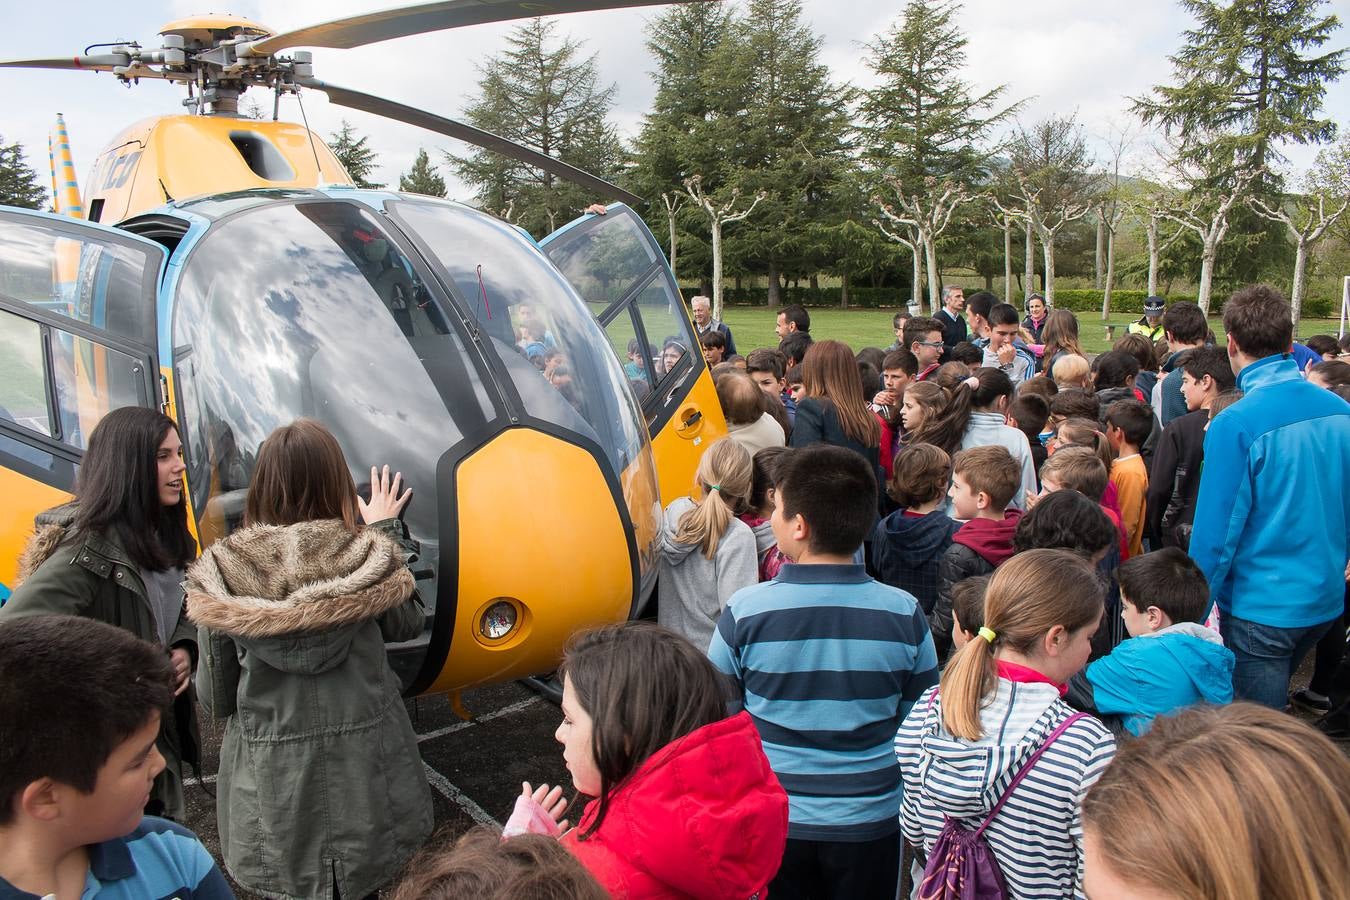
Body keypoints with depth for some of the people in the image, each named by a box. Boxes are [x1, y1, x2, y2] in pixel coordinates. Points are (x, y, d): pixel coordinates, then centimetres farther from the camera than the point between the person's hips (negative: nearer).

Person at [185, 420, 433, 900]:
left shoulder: (223, 575, -12)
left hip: (271, 787, 0)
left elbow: (216, 698, -4)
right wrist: (387, 532, 13)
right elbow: (408, 623, 8)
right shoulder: (368, 558, -13)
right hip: (365, 773, 0)